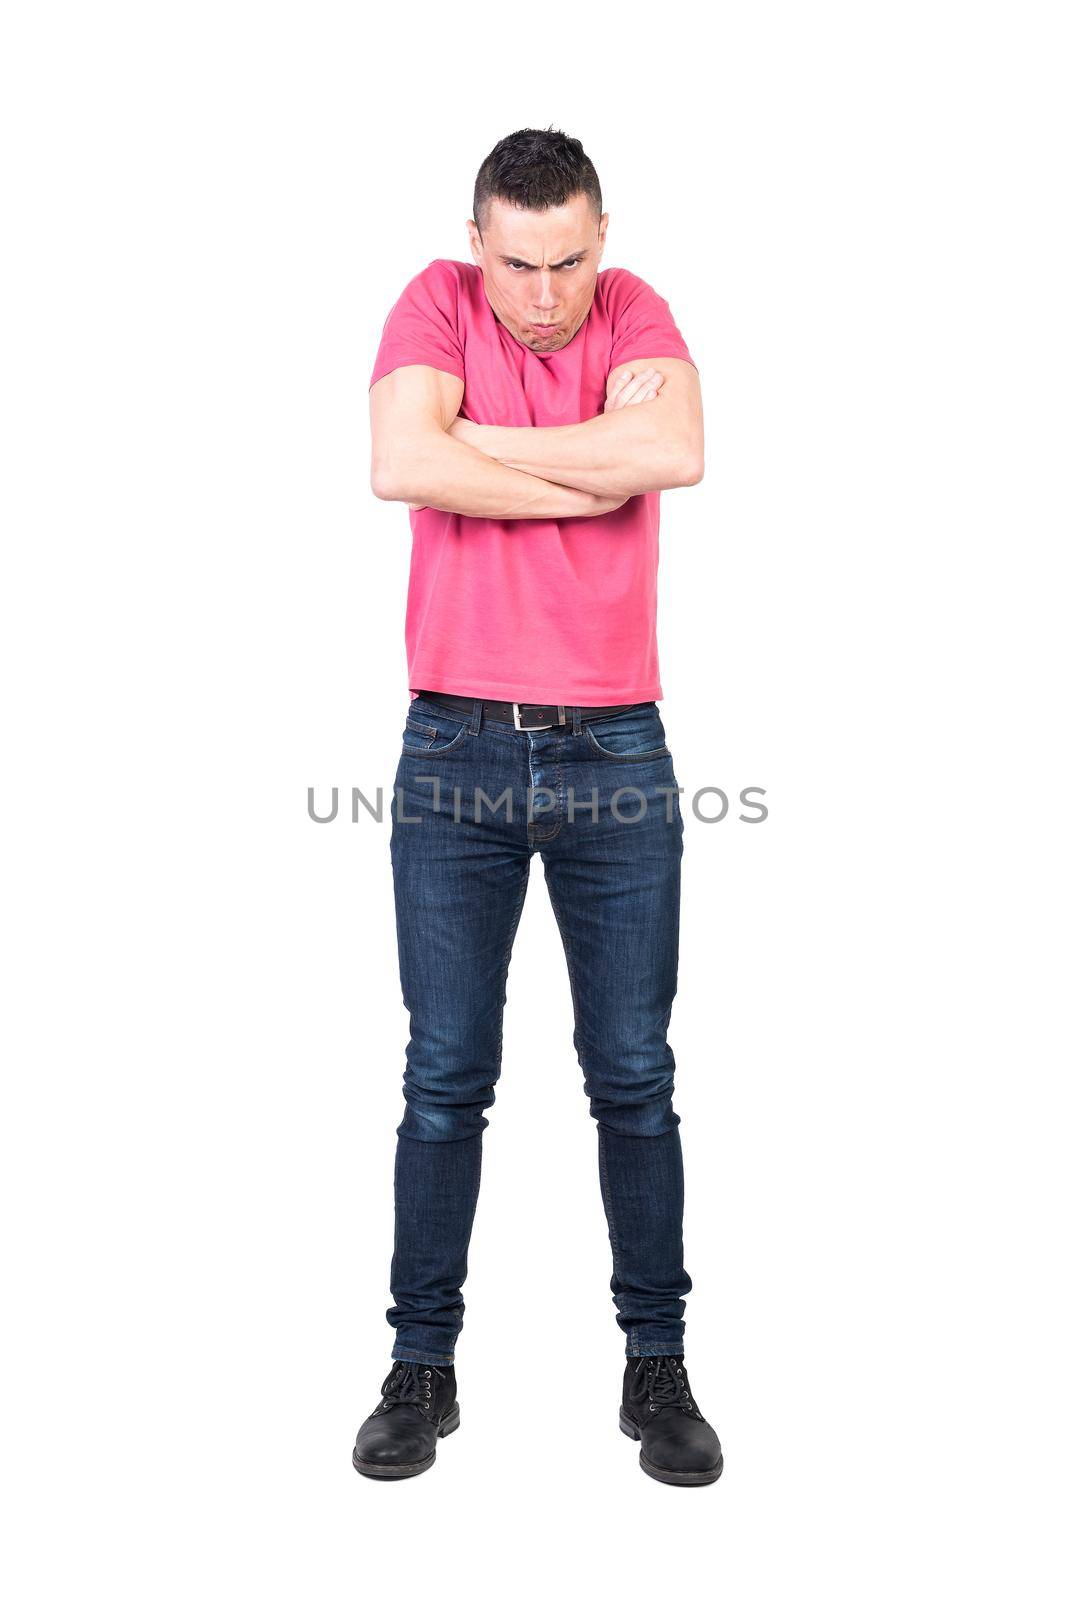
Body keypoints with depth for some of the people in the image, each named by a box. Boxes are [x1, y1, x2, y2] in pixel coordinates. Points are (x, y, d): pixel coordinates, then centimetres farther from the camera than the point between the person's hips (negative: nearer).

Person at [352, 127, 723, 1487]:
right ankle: (422, 1366, 19)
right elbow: (401, 467, -19)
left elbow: (673, 450, -19)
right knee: (444, 1080, 5)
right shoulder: (437, 304, 2)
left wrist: (478, 438, -13)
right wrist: (591, 475, -12)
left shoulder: (634, 311, 4)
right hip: (454, 757, 0)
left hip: (616, 756, 1)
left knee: (634, 1078, 6)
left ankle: (657, 1367, 21)